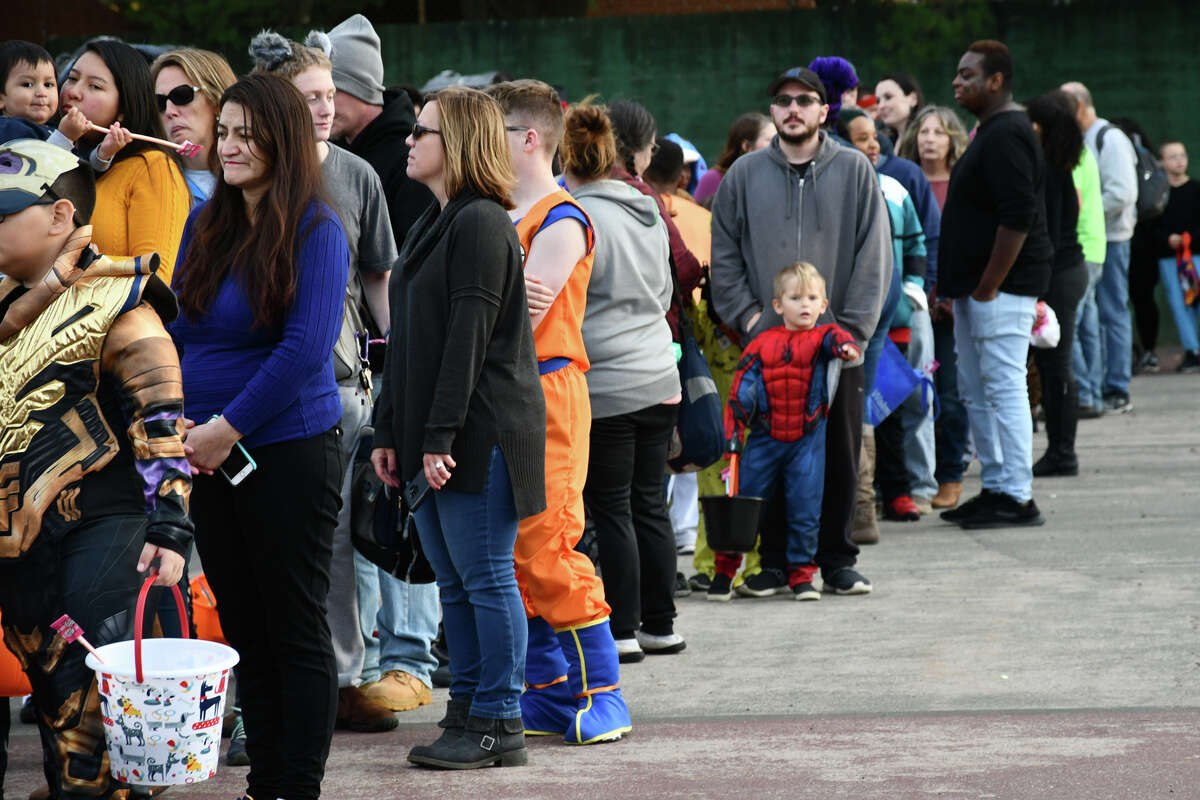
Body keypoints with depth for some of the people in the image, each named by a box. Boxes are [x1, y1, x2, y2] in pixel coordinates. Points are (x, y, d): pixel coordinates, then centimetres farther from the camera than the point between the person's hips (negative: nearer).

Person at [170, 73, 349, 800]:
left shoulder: (315, 230, -10)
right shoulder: (207, 224, 10)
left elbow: (307, 345, -17)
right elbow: (182, 330, 16)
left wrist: (230, 427, -16)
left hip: (289, 450, -7)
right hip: (214, 453, 7)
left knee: (297, 627, 1)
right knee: (242, 623, 11)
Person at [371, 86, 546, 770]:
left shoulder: (481, 223, -12)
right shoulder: (435, 223, 18)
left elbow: (468, 336, -18)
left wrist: (440, 436, -20)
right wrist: (390, 431, 15)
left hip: (482, 431, -9)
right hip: (433, 436, 10)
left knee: (486, 578, -4)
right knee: (455, 582, 12)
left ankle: (499, 726, 1)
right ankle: (469, 710, 18)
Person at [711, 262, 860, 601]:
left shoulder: (821, 338, 0)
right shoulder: (762, 345, 1)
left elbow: (834, 338, -23)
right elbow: (741, 390, 2)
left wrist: (845, 346, -47)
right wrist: (732, 432, -5)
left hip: (808, 440, -1)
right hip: (765, 439, 1)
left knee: (806, 508, -1)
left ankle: (801, 575, 12)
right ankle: (724, 570, 17)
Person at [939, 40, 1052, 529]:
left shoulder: (1006, 136, -15)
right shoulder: (991, 133, 19)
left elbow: (1018, 217, -23)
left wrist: (988, 286, -21)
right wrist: (958, 286, 18)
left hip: (1001, 287, -11)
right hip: (978, 287, 11)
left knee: (1003, 387, -10)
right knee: (976, 392, 13)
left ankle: (1016, 499, -9)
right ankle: (996, 489, 19)